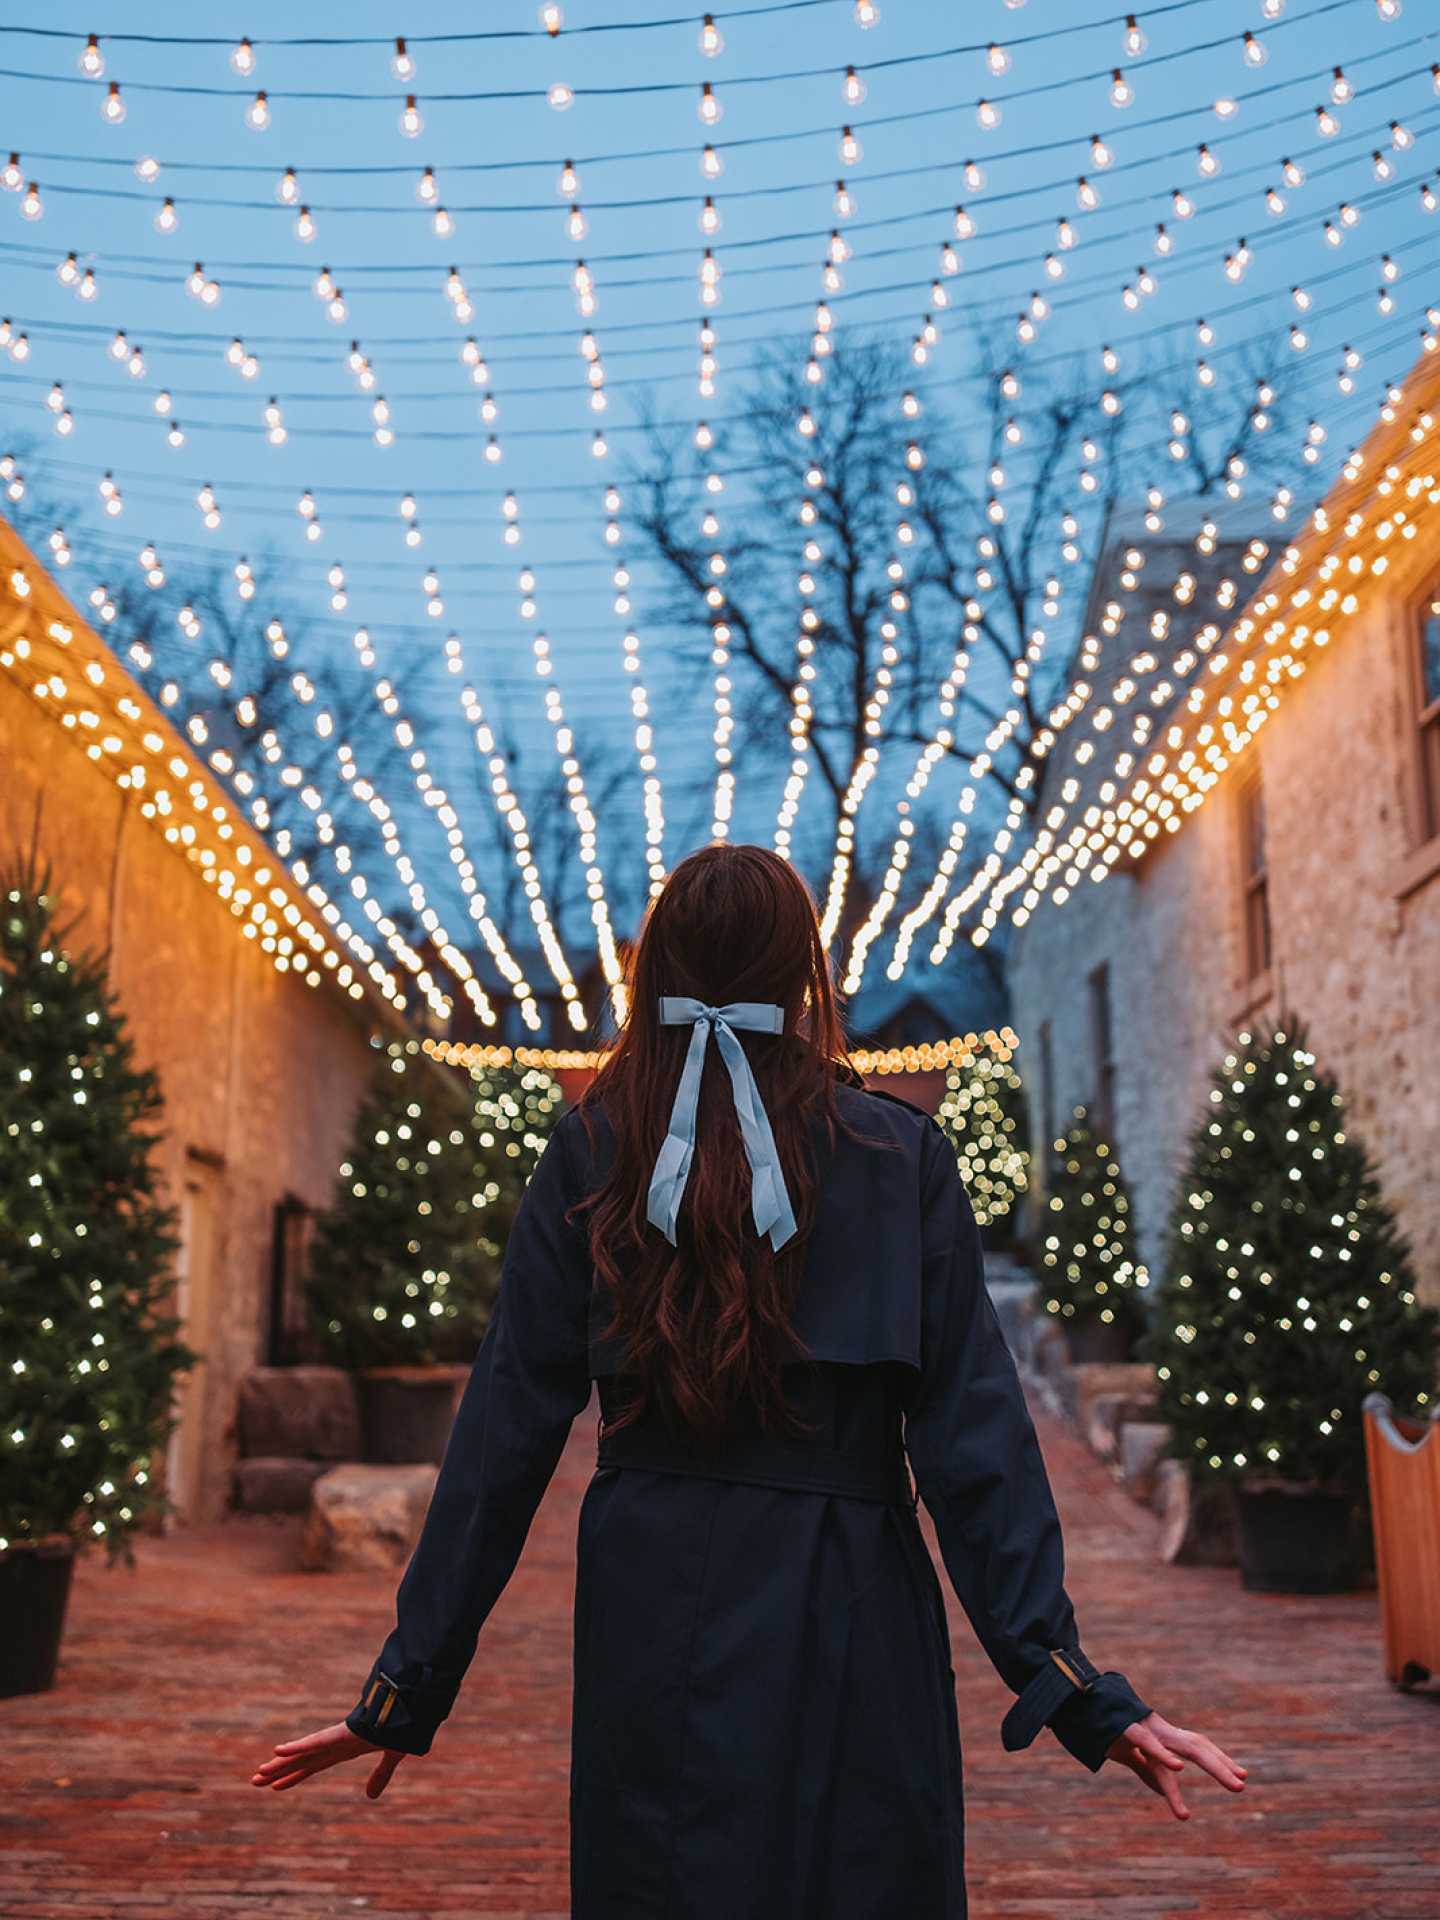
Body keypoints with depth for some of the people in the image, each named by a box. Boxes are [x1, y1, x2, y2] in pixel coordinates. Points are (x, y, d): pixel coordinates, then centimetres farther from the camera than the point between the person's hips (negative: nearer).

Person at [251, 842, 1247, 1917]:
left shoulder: (590, 1155, -1)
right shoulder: (901, 1155, -3)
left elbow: (506, 1432, -3)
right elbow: (975, 1432, -9)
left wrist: (410, 1685, 3)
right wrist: (1077, 1688, -7)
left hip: (648, 1620, 1)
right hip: (846, 1623, 0)